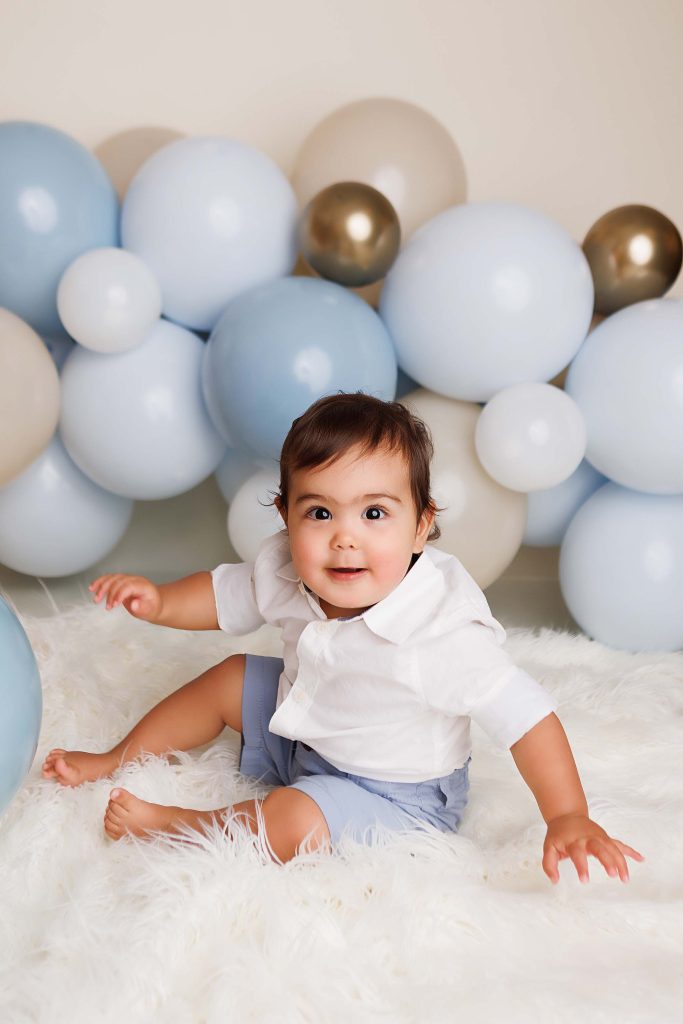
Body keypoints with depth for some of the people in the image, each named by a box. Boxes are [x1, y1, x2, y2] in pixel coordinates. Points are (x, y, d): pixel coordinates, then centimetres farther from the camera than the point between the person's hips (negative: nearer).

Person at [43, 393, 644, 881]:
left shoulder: (441, 633, -39)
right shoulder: (289, 573, -18)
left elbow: (524, 713, -36)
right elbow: (227, 595, 1)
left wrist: (568, 817, -42)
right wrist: (160, 602, -17)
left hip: (397, 793, -7)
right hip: (303, 734, 7)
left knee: (287, 824, -27)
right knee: (230, 679, 11)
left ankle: (163, 821, -1)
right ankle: (116, 762, 31)